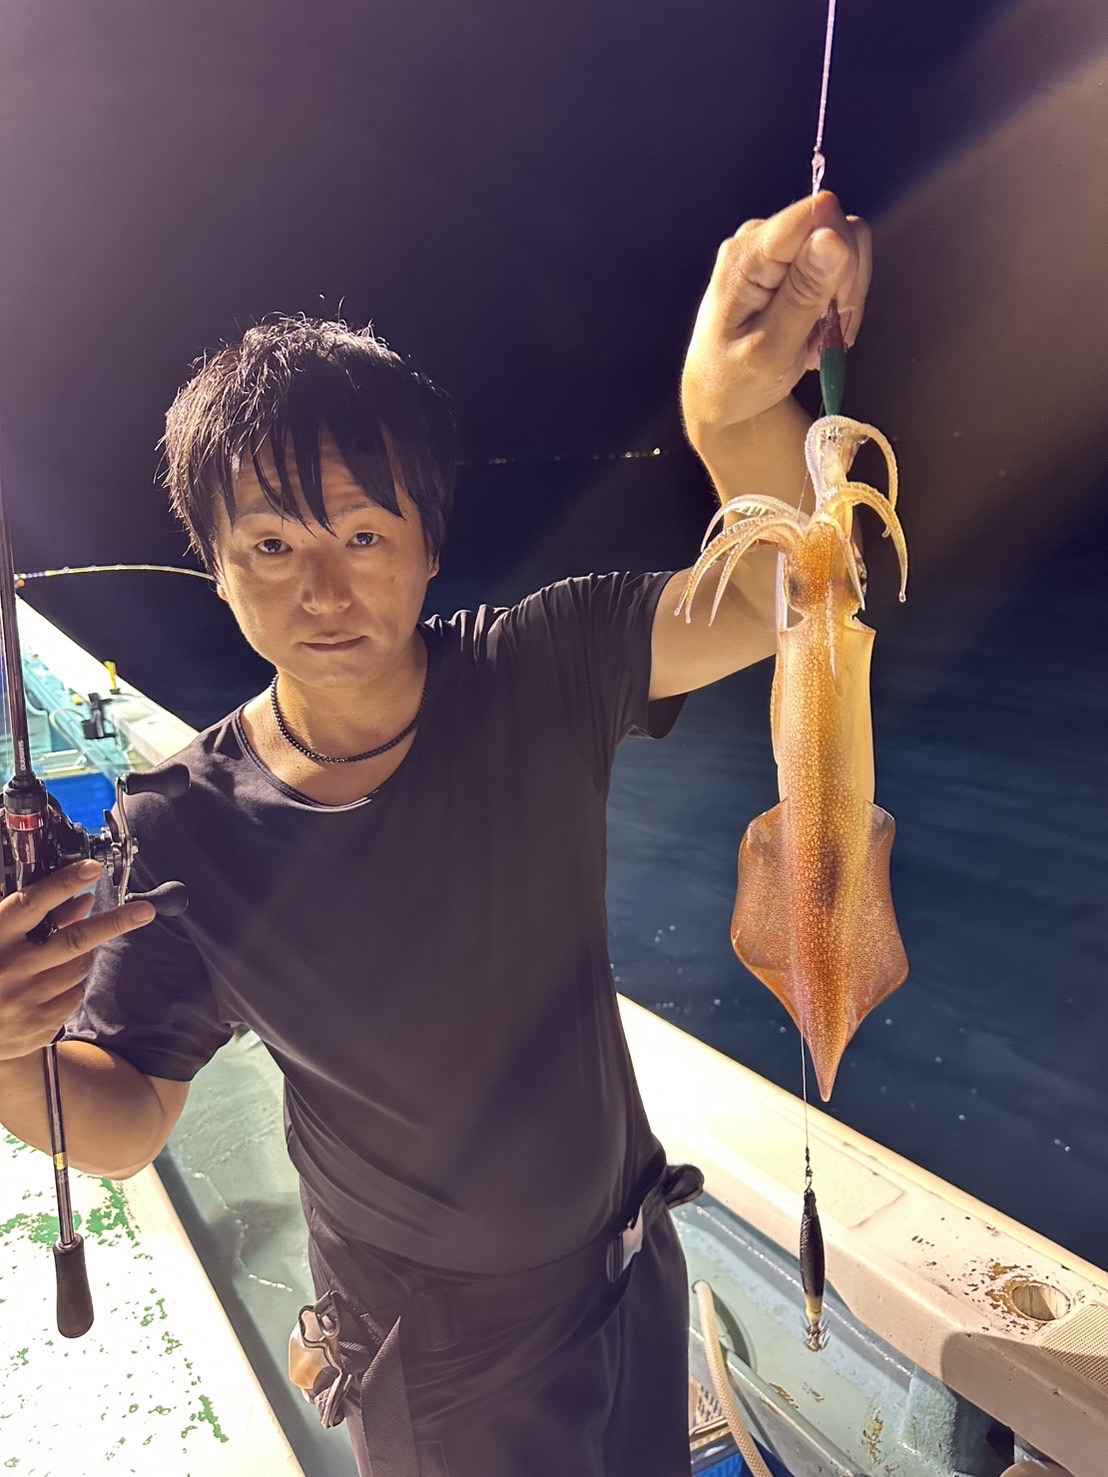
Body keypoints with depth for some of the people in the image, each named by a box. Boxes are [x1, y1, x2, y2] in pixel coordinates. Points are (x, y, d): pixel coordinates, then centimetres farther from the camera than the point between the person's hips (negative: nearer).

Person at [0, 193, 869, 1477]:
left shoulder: (541, 674, -21)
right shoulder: (183, 836, -23)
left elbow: (772, 603, -31)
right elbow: (123, 1122, -13)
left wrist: (734, 412, -50)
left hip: (630, 1263, 3)